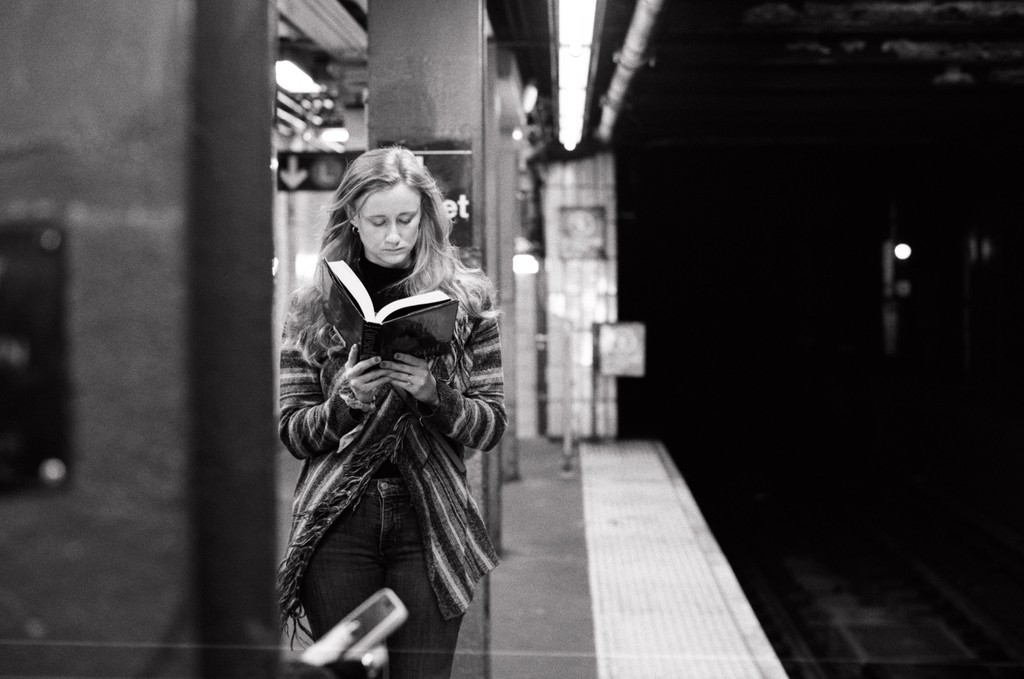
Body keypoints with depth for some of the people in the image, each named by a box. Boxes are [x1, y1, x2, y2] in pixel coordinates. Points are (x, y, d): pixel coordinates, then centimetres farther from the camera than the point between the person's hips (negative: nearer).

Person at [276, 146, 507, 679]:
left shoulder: (468, 299, 3)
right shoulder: (313, 304, 4)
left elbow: (491, 427, 2)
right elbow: (291, 432, 4)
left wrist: (434, 394, -16)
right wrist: (344, 403, -15)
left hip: (430, 521, 0)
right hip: (336, 520, 1)